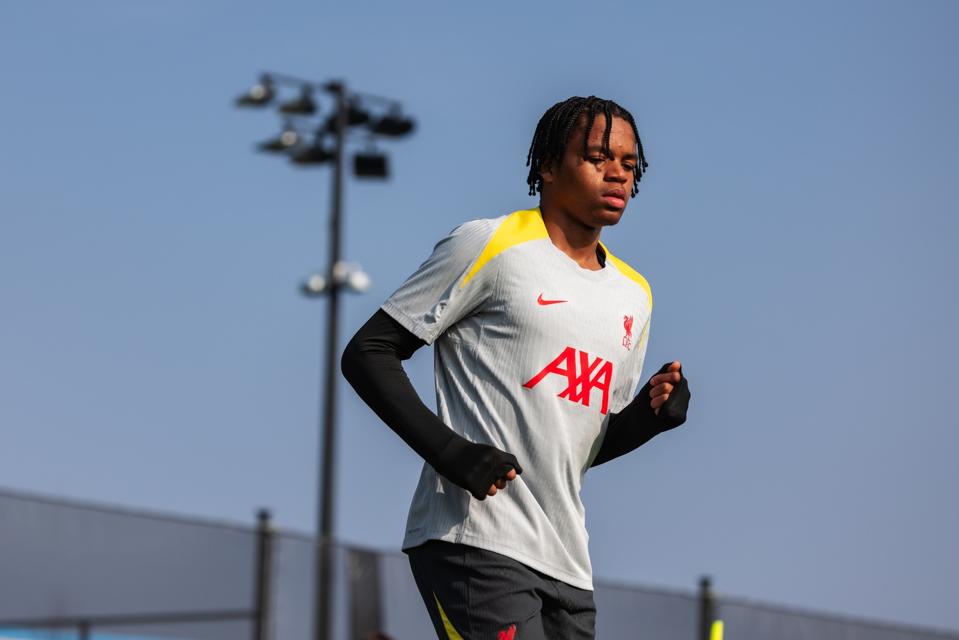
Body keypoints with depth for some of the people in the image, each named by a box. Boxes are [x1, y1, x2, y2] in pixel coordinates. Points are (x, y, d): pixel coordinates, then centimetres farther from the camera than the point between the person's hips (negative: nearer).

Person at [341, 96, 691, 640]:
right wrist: (447, 449, -17)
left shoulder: (634, 294, 19)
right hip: (473, 539, -7)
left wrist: (649, 414, 3)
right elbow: (367, 353, -4)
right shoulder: (489, 245, -2)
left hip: (567, 564, 7)